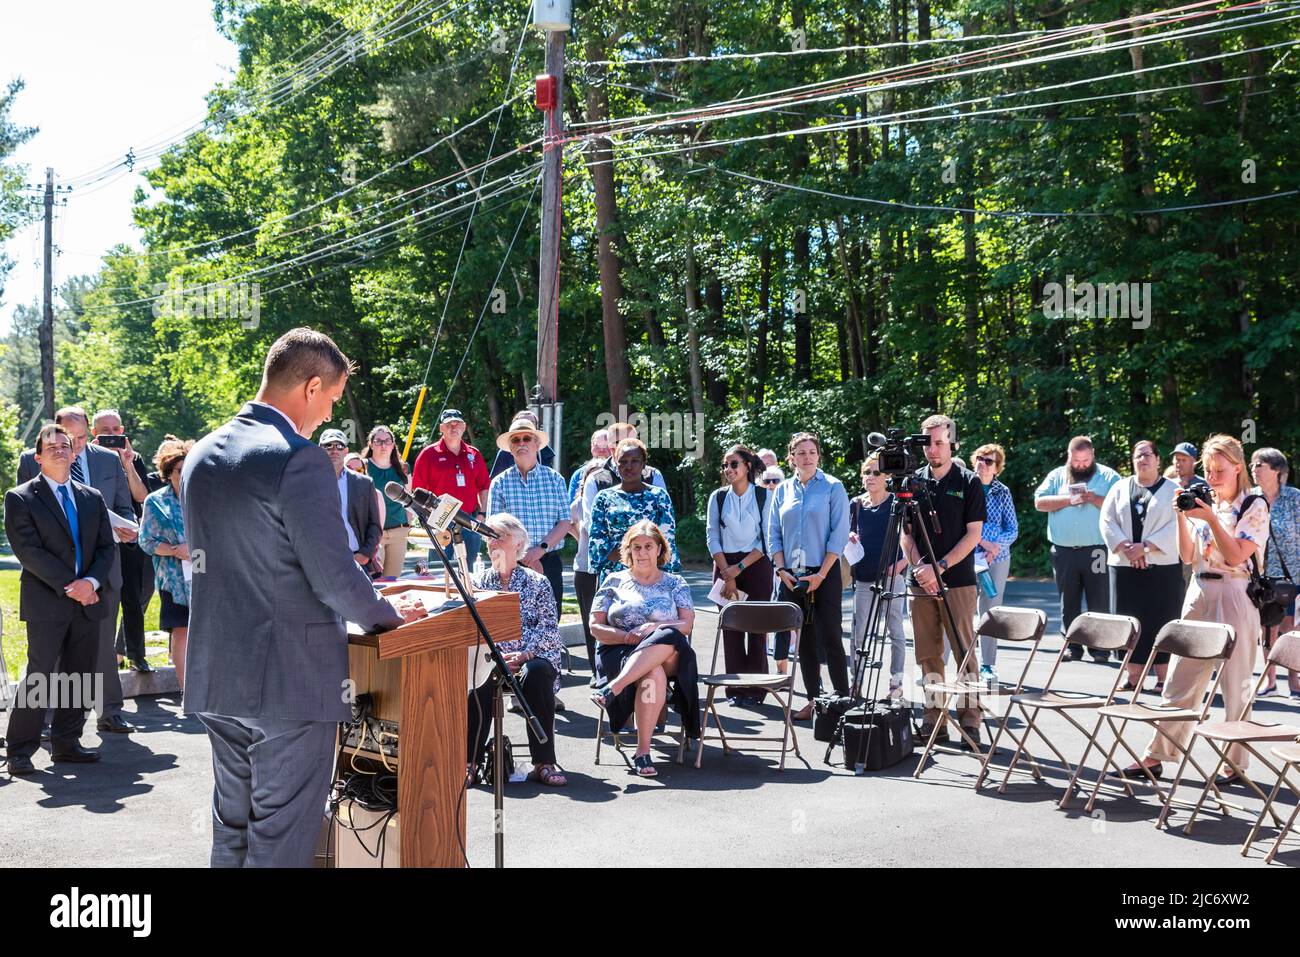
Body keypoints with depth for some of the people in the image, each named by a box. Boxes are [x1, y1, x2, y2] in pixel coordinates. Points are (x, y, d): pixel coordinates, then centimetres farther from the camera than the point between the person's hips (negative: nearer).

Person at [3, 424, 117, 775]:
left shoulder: (92, 498, 14)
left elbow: (106, 547, 10)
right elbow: (28, 551, -10)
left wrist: (91, 582, -9)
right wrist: (69, 586, -15)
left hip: (88, 600, 5)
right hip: (46, 603, -5)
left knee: (80, 678, 8)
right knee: (39, 678, -6)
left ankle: (66, 743, 19)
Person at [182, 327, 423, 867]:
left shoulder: (200, 455, 8)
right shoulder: (299, 460, -19)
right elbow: (337, 579, -19)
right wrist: (391, 614, 1)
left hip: (215, 677, 8)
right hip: (291, 681, -8)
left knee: (232, 831, 19)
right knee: (280, 841, 2)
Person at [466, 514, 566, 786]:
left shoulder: (537, 582, 14)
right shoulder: (479, 581, 18)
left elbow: (549, 628, 3)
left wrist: (525, 654, -15)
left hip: (533, 659, 0)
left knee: (537, 672, -36)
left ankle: (544, 763, -33)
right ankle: (469, 760, -32)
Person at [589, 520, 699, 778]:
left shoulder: (675, 584, 18)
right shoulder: (615, 582, 17)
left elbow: (687, 624, 4)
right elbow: (595, 626, 10)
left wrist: (655, 628, -14)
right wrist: (627, 637, -9)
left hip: (669, 654, 1)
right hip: (619, 653, -1)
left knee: (668, 638, -38)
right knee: (653, 674, -38)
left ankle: (613, 688, -46)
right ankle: (643, 750, -39)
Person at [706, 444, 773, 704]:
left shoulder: (764, 496, 0)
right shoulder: (718, 497, 6)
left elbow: (766, 539, -4)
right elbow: (712, 536, 2)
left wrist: (739, 567, -10)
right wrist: (727, 574, -7)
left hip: (756, 566, -2)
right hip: (725, 567, 2)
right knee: (730, 629, 1)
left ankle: (755, 689, 3)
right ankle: (735, 689, 6)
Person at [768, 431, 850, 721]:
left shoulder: (833, 487, -1)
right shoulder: (783, 490, 10)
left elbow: (839, 534, -7)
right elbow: (773, 534, 11)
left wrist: (821, 574, -12)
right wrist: (782, 570, -1)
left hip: (824, 574, -4)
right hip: (792, 577, 4)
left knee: (830, 637, -7)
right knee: (804, 640, 7)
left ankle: (842, 699, 0)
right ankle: (813, 700, 14)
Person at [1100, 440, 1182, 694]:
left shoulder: (1172, 490, 5)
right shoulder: (1120, 488, 13)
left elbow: (1175, 526, -7)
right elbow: (1107, 521, 5)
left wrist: (1145, 547, -16)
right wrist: (1125, 547, -10)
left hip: (1163, 566, -3)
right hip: (1125, 566, 3)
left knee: (1161, 620, -4)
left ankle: (1162, 677, 0)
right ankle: (1133, 676, 8)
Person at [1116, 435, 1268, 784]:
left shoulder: (1254, 506, -4)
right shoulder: (1204, 503, 12)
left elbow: (1236, 557, -13)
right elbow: (1188, 556, 8)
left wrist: (1211, 519, -20)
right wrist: (1182, 516, -3)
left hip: (1234, 597, -5)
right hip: (1199, 596, 5)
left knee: (1235, 685, 2)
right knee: (1180, 682, 7)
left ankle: (1235, 764, 13)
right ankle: (1155, 757, 11)